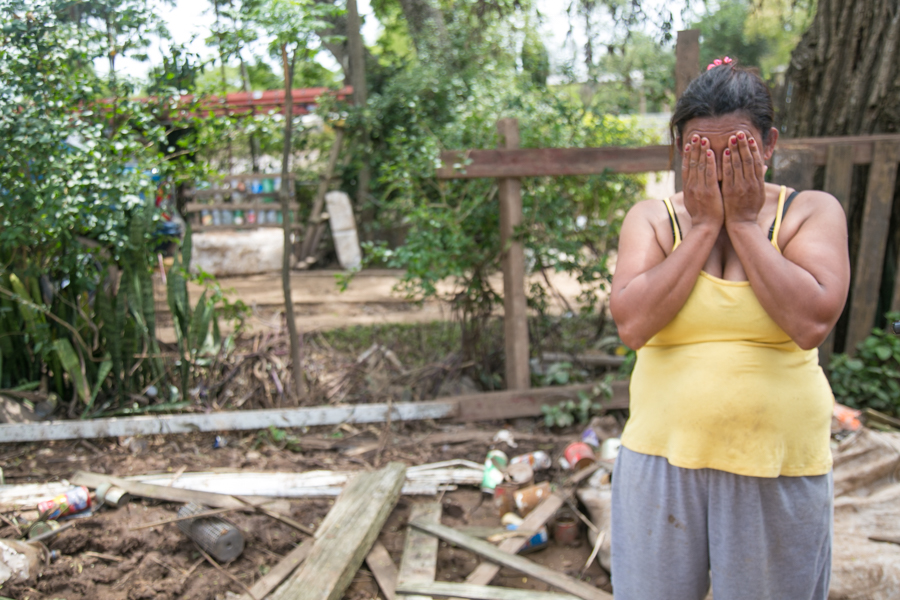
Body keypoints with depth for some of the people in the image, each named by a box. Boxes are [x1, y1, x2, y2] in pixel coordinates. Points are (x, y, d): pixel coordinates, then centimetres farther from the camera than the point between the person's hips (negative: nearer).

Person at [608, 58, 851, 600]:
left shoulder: (812, 212, -2)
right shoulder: (652, 218, 0)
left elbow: (812, 322, -19)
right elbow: (632, 323, -17)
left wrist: (744, 224, -14)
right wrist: (704, 226, -14)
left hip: (778, 467, 0)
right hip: (664, 457, 1)